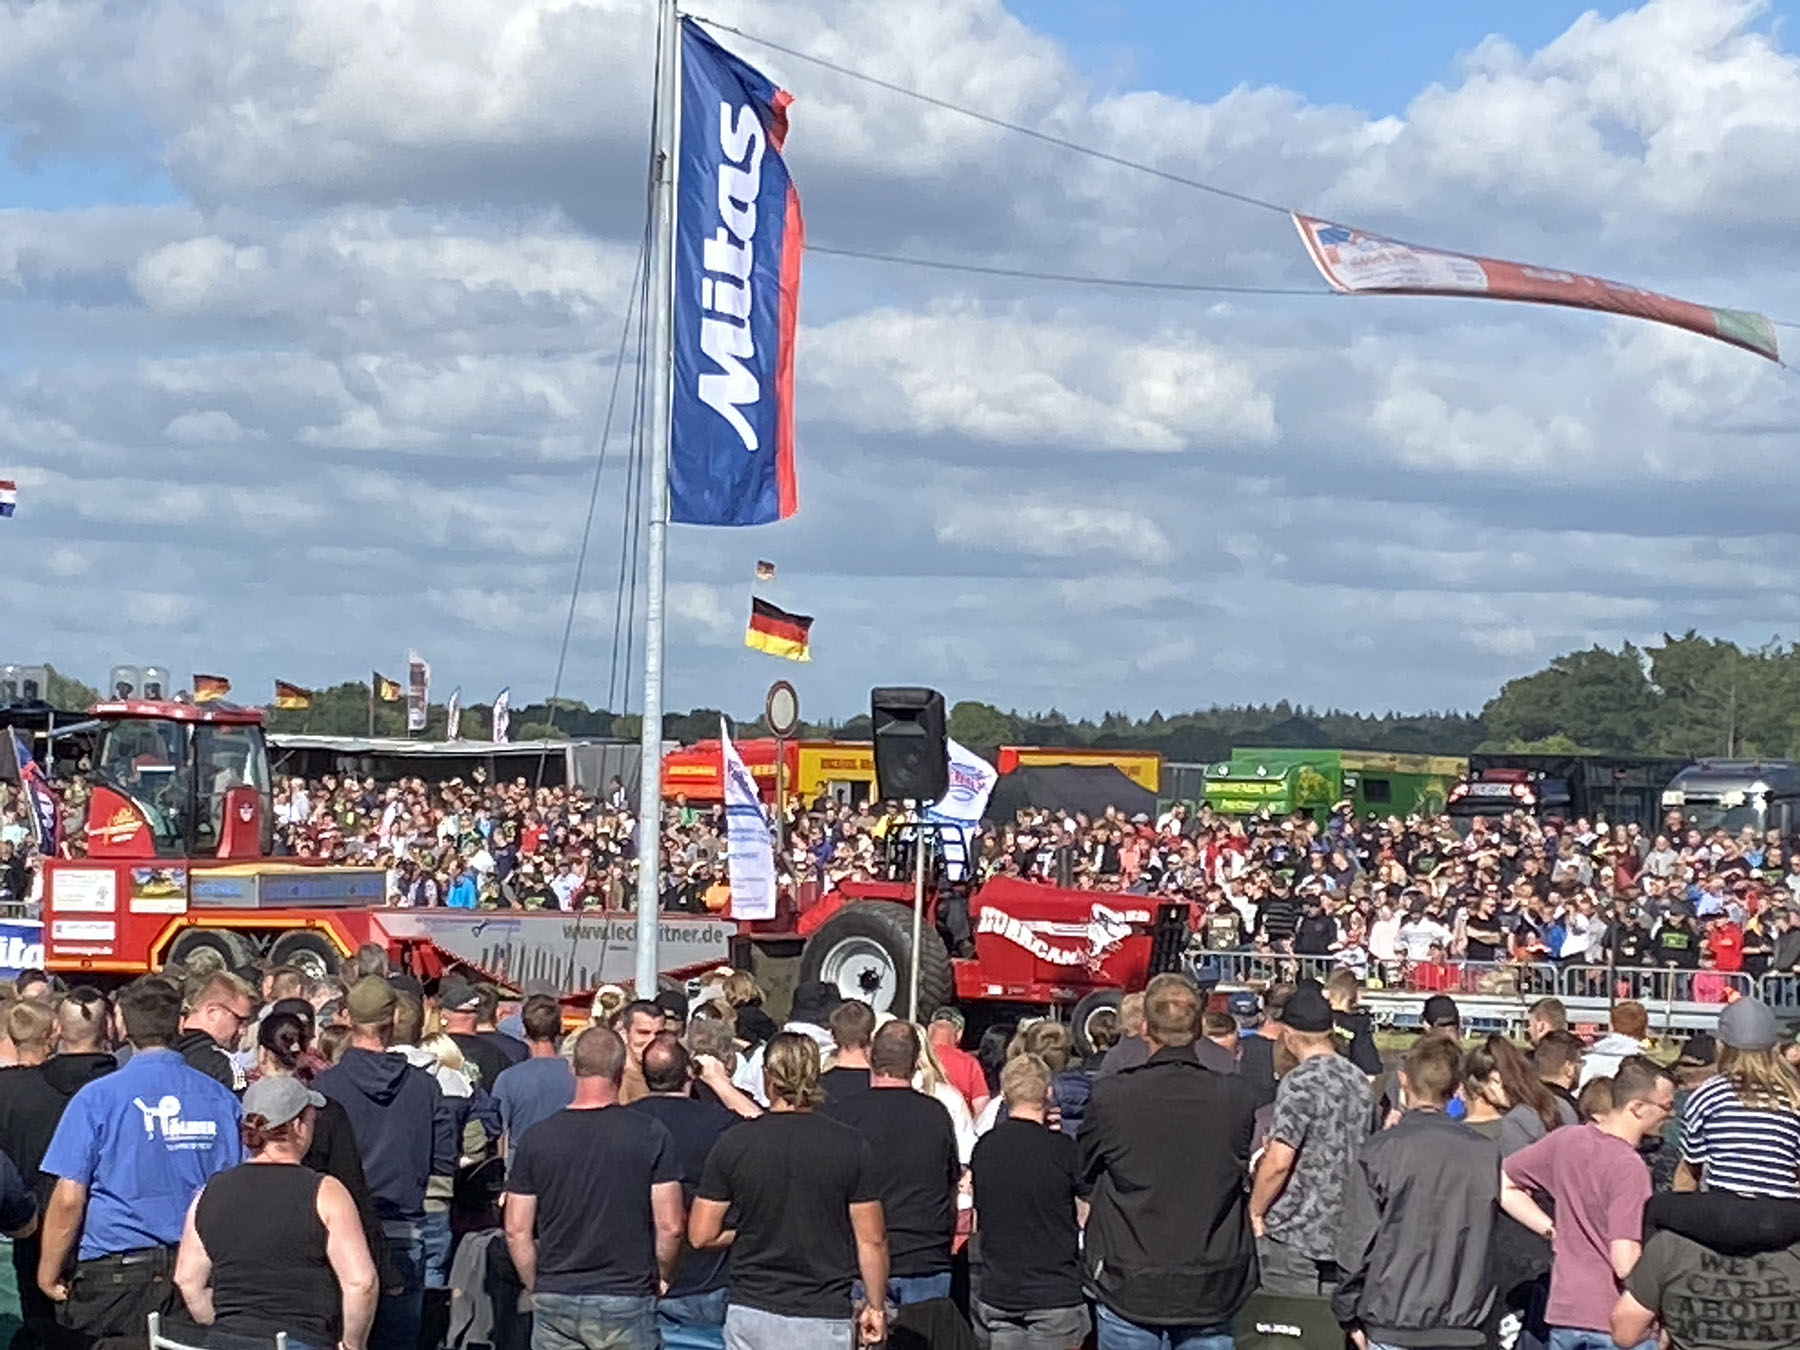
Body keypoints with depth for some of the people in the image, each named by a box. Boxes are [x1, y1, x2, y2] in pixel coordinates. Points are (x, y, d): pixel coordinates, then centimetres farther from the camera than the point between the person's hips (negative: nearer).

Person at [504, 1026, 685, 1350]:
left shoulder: (537, 1138, 0)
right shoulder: (651, 1134, -7)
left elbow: (516, 1231, 2)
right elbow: (670, 1227, -6)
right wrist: (663, 1279, 11)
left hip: (554, 1300, 2)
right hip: (627, 1298, -2)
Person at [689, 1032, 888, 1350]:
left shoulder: (735, 1143, -4)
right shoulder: (849, 1145, -5)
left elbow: (701, 1235, 0)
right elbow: (872, 1240, -1)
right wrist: (876, 1306, 11)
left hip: (751, 1314, 1)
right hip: (825, 1319, -1)